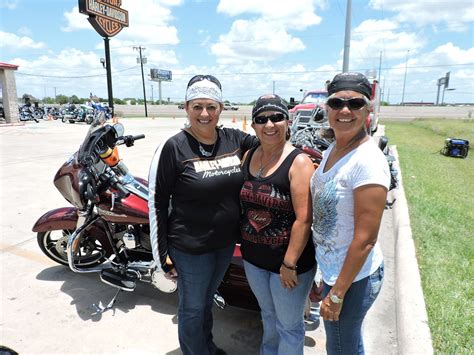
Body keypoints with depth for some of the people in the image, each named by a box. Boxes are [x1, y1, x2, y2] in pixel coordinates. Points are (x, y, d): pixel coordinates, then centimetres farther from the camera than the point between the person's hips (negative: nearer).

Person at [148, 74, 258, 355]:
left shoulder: (235, 139, -3)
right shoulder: (173, 147, -16)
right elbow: (157, 202, -12)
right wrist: (162, 253, -10)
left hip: (227, 242, 5)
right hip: (190, 247, -5)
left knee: (207, 299, 27)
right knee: (193, 308, 15)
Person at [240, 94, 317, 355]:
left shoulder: (298, 162, -19)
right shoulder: (248, 156, 0)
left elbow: (304, 219, -21)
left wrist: (289, 264, -20)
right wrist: (244, 242, 10)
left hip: (288, 261, -6)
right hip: (253, 257, 6)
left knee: (289, 326, 17)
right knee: (268, 314, 29)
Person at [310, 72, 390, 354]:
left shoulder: (368, 161, -25)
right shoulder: (332, 149, 1)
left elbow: (365, 239, -23)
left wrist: (337, 293, -16)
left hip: (354, 277, -7)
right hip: (332, 267, 7)